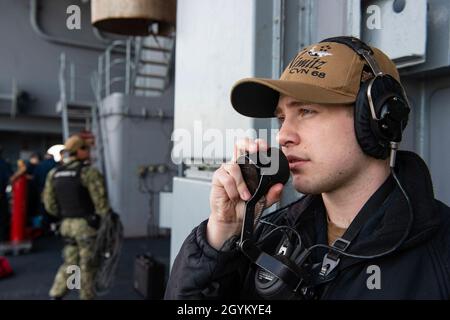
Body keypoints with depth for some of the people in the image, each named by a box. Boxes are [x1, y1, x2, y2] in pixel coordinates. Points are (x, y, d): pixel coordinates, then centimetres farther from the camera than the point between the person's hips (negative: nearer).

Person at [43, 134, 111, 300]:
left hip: (67, 225, 6)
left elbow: (50, 204, 10)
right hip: (86, 225, -6)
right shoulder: (89, 173, -15)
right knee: (88, 265, 7)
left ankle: (55, 295, 12)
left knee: (70, 263, 18)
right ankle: (87, 296, 18)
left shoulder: (53, 174, 7)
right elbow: (101, 201, -17)